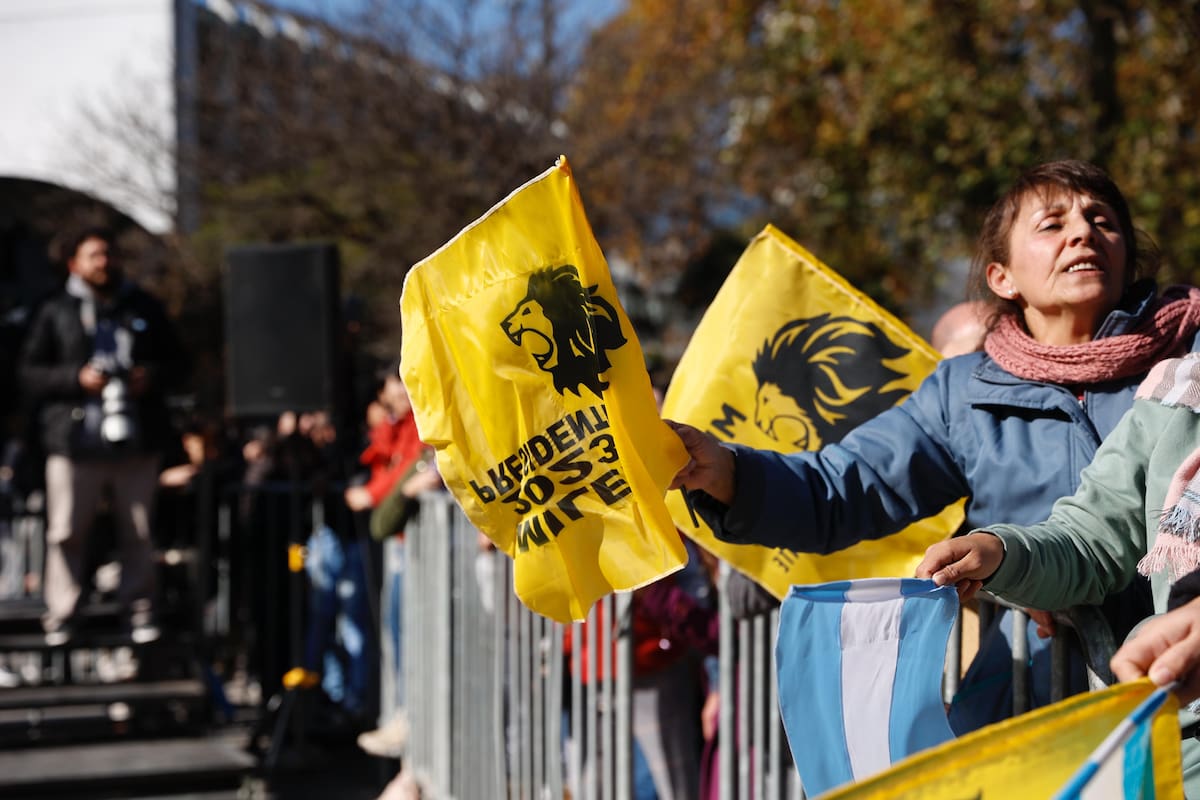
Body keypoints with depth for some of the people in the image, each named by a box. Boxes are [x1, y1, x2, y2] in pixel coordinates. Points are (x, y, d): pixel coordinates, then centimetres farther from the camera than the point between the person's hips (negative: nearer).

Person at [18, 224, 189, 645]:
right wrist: (75, 378, -12)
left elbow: (177, 361, 17)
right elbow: (30, 370, 4)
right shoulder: (56, 311, 7)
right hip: (75, 441, -2)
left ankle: (140, 611, 13)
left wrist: (153, 376, -5)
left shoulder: (145, 307, 13)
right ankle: (60, 615, 6)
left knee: (138, 533, 4)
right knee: (66, 532, -2)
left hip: (137, 440, 2)